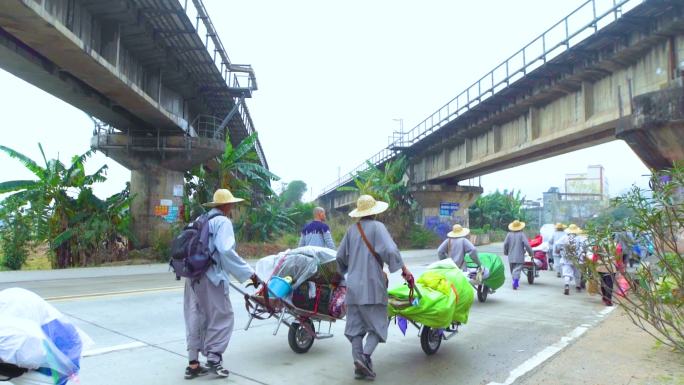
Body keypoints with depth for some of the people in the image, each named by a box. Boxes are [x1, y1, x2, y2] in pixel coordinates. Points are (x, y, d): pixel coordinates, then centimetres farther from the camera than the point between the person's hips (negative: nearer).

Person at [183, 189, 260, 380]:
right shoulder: (222, 221, -7)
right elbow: (226, 251, -21)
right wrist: (248, 273, -19)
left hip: (192, 275, 8)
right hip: (211, 277, -8)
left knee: (195, 318, 12)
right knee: (221, 316, 4)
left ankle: (193, 363, 17)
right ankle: (213, 358, 1)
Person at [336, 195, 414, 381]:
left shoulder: (352, 229, 11)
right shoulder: (377, 226, -5)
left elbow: (340, 257, 16)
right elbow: (390, 250, -18)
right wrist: (404, 269, -10)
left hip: (353, 285, 5)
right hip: (371, 285, -5)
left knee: (355, 326, 9)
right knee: (377, 325, 3)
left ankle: (359, 365, 6)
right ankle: (365, 356, -15)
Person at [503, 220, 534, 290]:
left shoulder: (509, 234, 1)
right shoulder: (522, 234, -6)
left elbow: (505, 244, 0)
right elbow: (527, 245, -10)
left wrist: (506, 252, 16)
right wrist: (531, 253, 2)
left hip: (511, 257, 3)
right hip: (519, 257, -3)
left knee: (513, 270, 16)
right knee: (517, 270, -7)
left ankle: (516, 283, 24)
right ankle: (516, 280, -26)